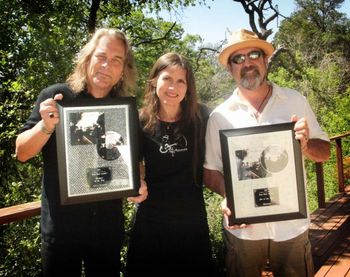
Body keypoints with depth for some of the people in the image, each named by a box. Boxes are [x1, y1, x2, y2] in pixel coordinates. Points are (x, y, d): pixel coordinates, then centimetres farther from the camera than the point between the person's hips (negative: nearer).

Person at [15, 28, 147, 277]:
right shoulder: (56, 97, -8)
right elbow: (23, 153, -6)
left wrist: (139, 183, -10)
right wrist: (46, 126, -24)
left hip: (109, 225, 3)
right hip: (61, 225, -2)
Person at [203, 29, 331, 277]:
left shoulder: (296, 101, 0)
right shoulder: (220, 116, -2)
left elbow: (324, 153, 5)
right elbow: (211, 170, 2)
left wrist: (306, 145, -17)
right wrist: (228, 196, -17)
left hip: (292, 225, 1)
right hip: (242, 227, 0)